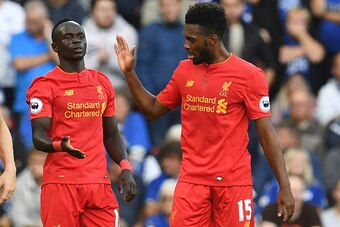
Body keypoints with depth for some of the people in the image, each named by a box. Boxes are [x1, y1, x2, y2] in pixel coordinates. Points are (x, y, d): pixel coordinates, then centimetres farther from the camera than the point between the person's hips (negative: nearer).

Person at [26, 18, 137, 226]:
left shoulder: (103, 83, 15)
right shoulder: (45, 86, -2)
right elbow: (39, 136, -10)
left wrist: (125, 167, 4)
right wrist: (59, 145, -32)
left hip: (99, 183, 5)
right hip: (61, 183, -5)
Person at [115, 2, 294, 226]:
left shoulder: (249, 75, -6)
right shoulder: (184, 70, 9)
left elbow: (266, 133, -6)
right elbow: (153, 110, 20)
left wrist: (285, 186, -10)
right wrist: (129, 73, 11)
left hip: (233, 182, -4)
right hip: (191, 181, 4)